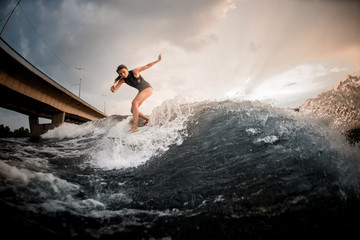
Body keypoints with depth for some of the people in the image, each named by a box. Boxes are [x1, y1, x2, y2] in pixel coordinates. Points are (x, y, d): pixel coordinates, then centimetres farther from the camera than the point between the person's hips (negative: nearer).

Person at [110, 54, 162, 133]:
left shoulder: (134, 72, -21)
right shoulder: (122, 80, -7)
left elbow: (147, 66, -12)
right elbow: (114, 90, -12)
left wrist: (158, 60, -12)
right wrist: (113, 87, -36)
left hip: (148, 88, -7)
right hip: (141, 91, 7)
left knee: (134, 102, -28)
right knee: (133, 110, 4)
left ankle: (135, 126, -33)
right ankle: (147, 119, 25)